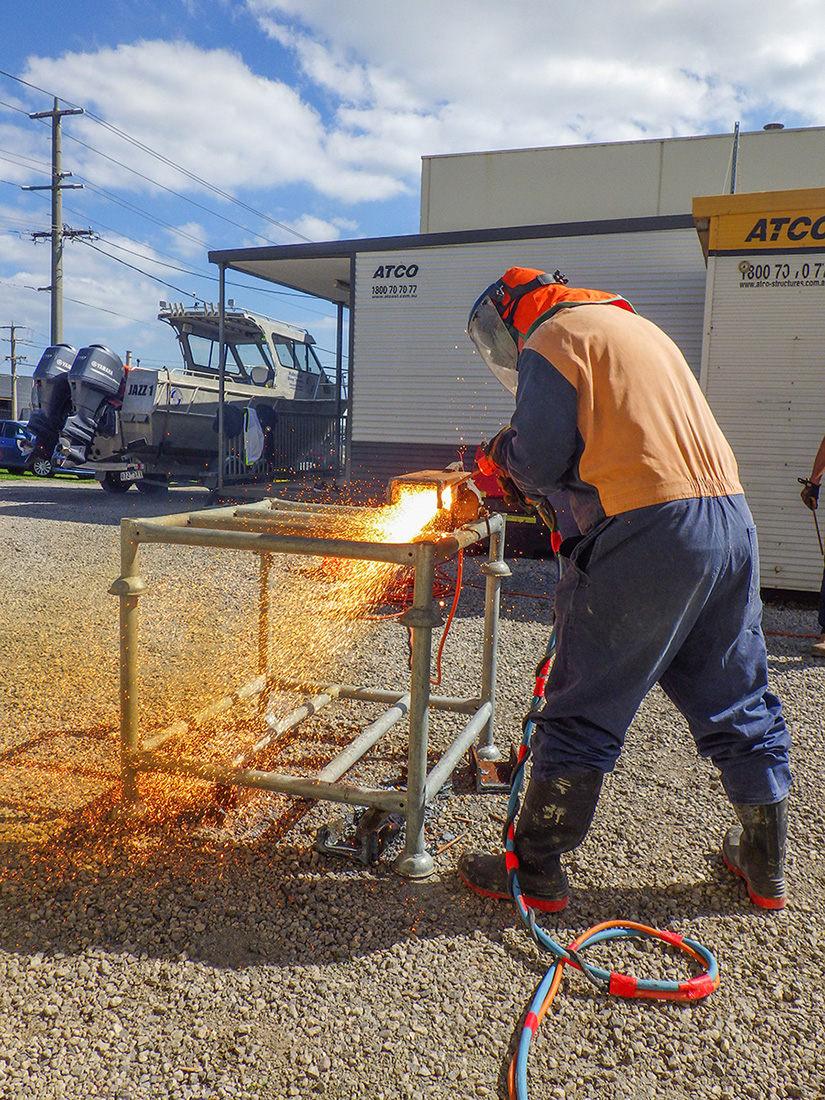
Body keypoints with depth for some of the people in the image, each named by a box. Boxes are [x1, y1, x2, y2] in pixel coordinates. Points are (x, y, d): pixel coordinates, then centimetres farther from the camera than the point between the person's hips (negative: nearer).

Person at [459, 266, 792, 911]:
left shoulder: (550, 340, 1)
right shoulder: (636, 326, 27)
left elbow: (540, 465, -5)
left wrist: (507, 451, 17)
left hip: (650, 529, -8)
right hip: (731, 519, 8)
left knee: (585, 712, 2)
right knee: (738, 704, 18)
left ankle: (536, 872, 14)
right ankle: (767, 868, 31)